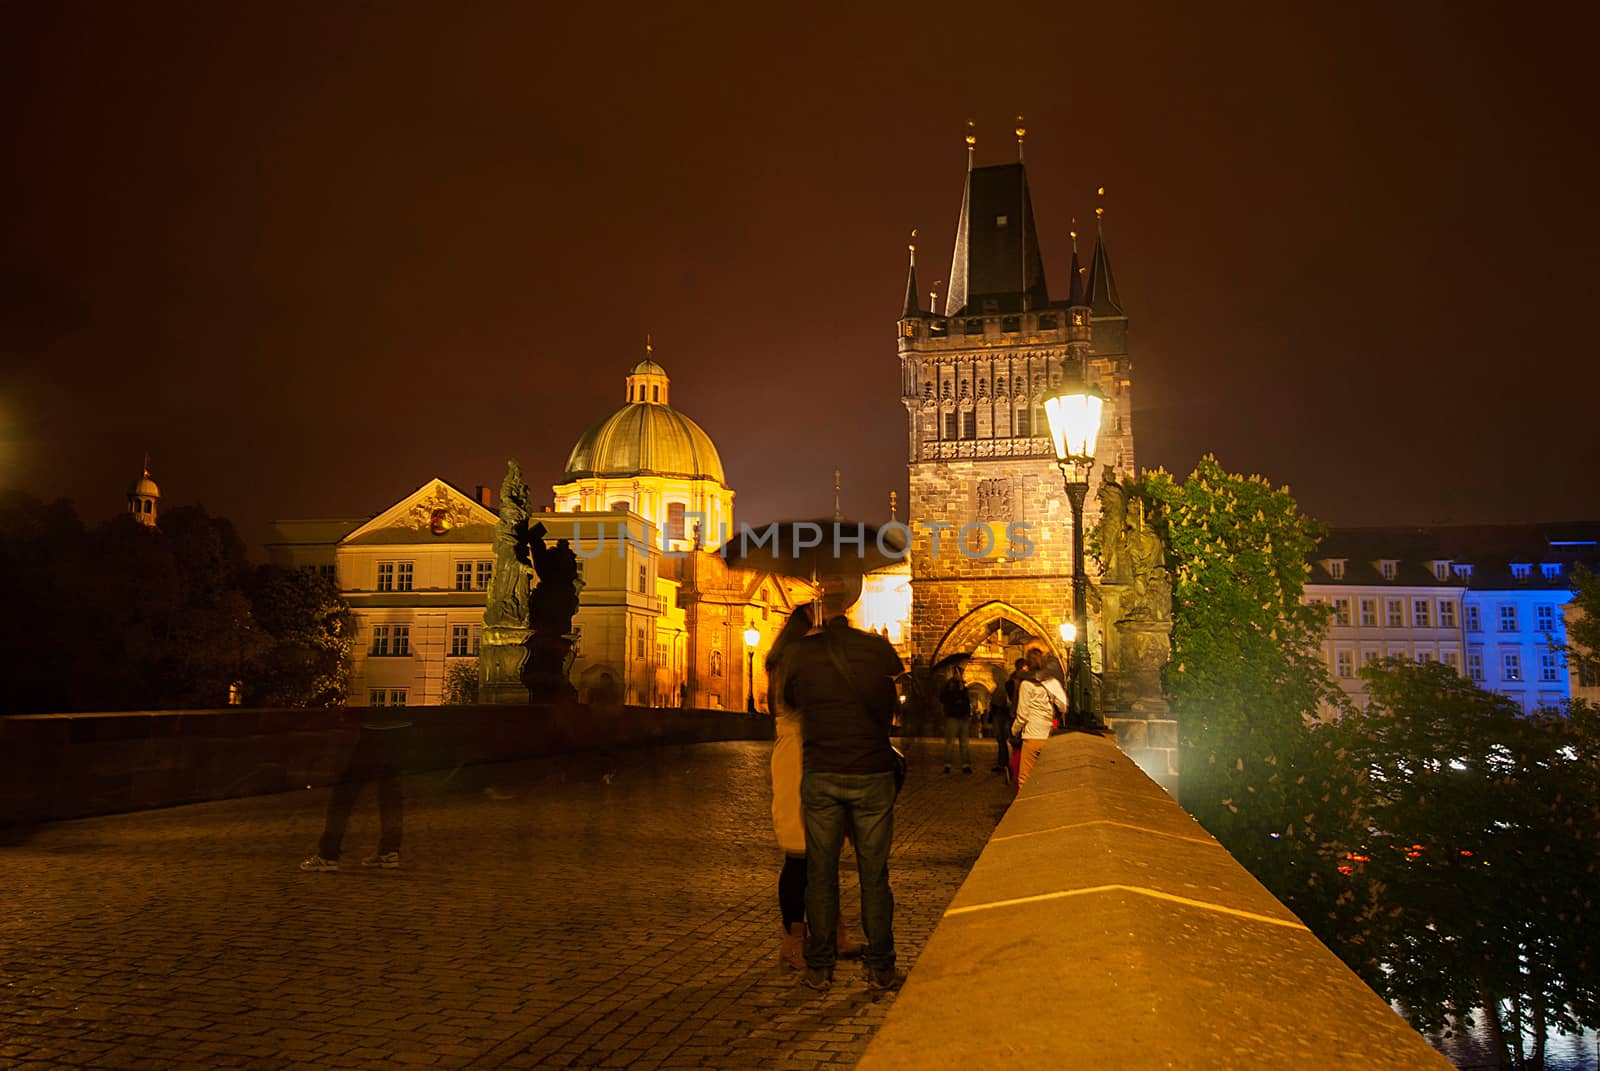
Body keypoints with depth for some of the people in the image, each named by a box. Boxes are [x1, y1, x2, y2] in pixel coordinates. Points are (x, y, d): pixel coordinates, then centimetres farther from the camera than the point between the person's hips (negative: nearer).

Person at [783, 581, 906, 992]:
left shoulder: (800, 652, -6)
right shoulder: (878, 648, -7)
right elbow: (900, 702, 8)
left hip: (820, 774, 1)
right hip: (872, 773, 0)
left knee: (821, 871, 10)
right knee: (874, 873, 9)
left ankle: (819, 967, 17)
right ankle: (879, 967, 15)